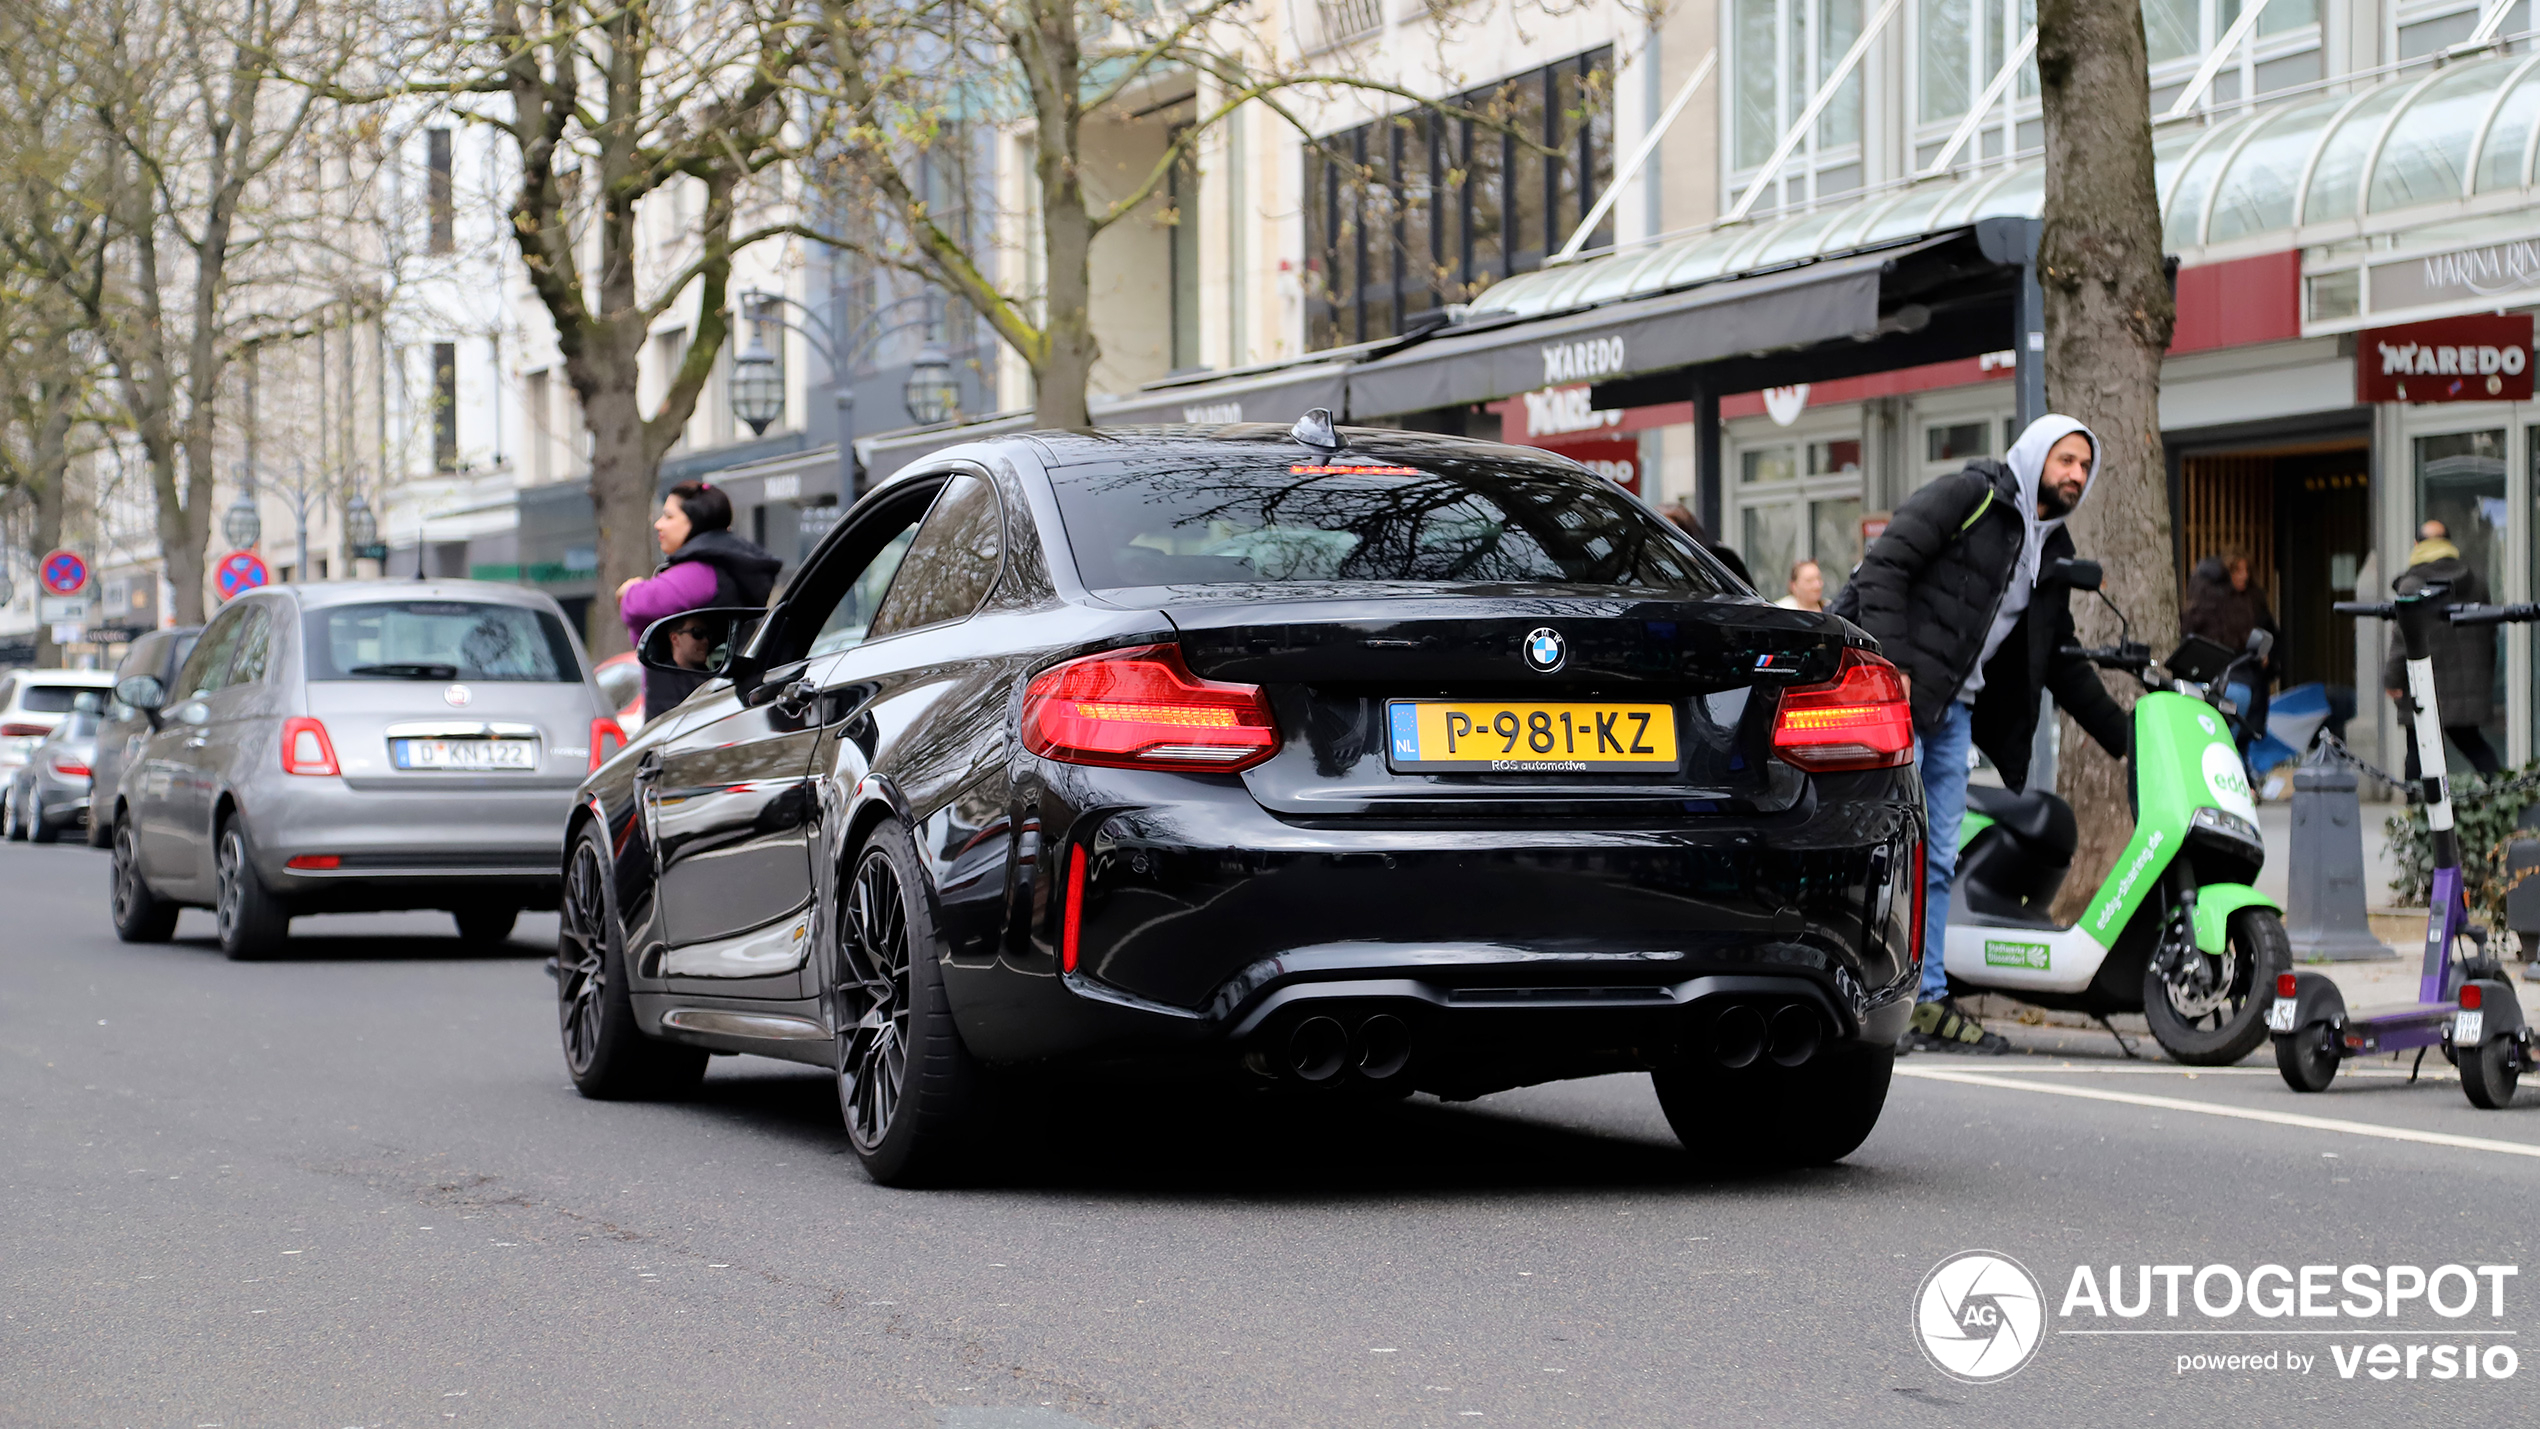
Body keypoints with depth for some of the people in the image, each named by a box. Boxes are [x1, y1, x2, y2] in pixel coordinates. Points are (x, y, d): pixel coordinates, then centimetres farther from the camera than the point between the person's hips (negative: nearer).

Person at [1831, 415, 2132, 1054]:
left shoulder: (2052, 553, 19)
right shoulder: (1969, 497, -5)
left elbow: (2061, 661, 26)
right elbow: (1884, 565, -14)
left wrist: (2122, 735, 23)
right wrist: (1890, 664, -22)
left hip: (1953, 707, 8)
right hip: (1890, 688, -8)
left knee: (1937, 858, 7)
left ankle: (1927, 1003, 10)